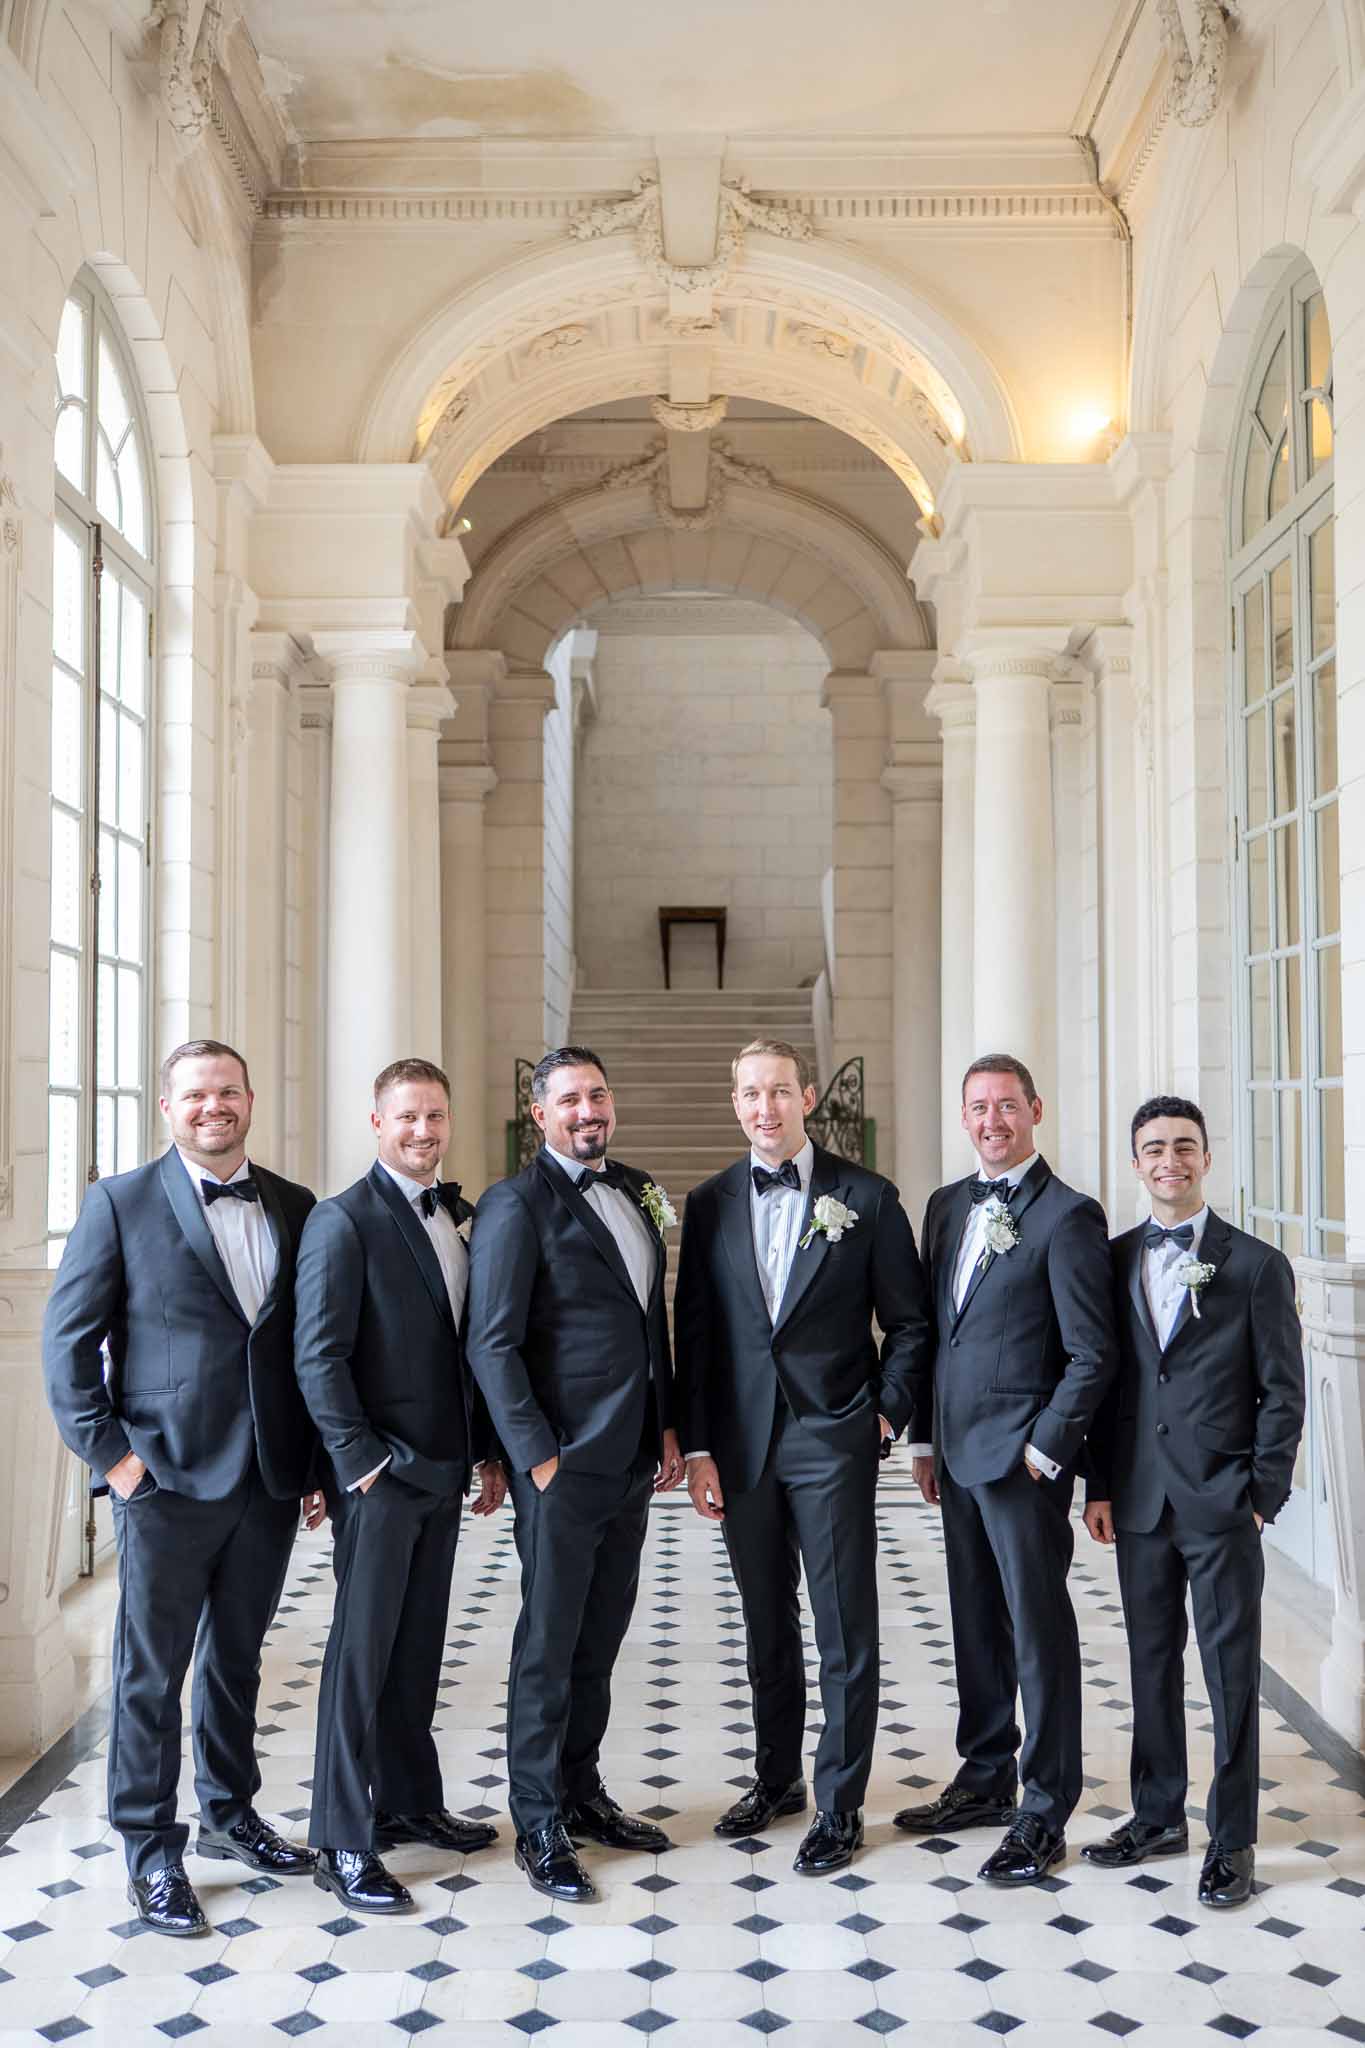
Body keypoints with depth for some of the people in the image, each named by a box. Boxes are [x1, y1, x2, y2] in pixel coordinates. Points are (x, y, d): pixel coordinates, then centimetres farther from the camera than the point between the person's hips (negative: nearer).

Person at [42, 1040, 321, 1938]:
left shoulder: (296, 1209, 6)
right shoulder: (120, 1202, -5)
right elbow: (69, 1339, -5)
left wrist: (316, 1464, 5)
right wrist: (109, 1452, -10)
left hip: (270, 1482, 4)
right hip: (168, 1481, -4)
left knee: (236, 1660, 18)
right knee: (152, 1672, 6)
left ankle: (230, 1813, 35)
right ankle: (152, 1849, 20)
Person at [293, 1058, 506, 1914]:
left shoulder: (456, 1217, 12)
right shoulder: (345, 1220, -11)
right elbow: (318, 1355, -15)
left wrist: (487, 1451, 12)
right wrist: (361, 1459, -17)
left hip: (442, 1470, 7)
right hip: (379, 1475, -7)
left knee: (418, 1646, 15)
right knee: (362, 1650, -1)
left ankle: (408, 1801, 28)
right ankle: (344, 1843, 7)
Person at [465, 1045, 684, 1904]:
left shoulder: (636, 1191, 12)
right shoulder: (517, 1205, -11)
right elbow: (493, 1342, -13)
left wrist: (667, 1424, 14)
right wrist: (537, 1455, -16)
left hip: (631, 1459, 7)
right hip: (564, 1464, -7)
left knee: (601, 1636, 16)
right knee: (549, 1645, 2)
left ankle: (581, 1791, 29)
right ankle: (540, 1826, 13)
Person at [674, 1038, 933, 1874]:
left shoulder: (867, 1198, -3)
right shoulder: (710, 1204, 5)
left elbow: (910, 1321, 2)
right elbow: (693, 1332, 5)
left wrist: (886, 1413, -5)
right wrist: (698, 1446, 1)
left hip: (834, 1439, -3)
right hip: (743, 1444, 3)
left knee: (846, 1631, 2)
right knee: (767, 1624, 15)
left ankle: (840, 1804, 13)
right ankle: (777, 1777, 31)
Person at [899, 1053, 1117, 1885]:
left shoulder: (1068, 1216, -11)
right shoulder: (947, 1205, 12)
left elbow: (1092, 1354, -12)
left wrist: (1042, 1450, -13)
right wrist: (925, 1438, 13)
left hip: (1023, 1457, -7)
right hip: (958, 1452, 7)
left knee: (1040, 1629, 0)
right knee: (977, 1623, 16)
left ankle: (1045, 1813, 10)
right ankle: (987, 1779, 30)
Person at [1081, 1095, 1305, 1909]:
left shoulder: (1257, 1264, -3)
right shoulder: (1114, 1260, 7)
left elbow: (1283, 1391, -3)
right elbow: (1103, 1377, 9)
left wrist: (1263, 1495, -8)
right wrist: (1100, 1486, 5)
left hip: (1222, 1504, -3)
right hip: (1139, 1501, 4)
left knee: (1232, 1671, 3)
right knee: (1152, 1663, 13)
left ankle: (1233, 1841, 15)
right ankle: (1159, 1817, 27)